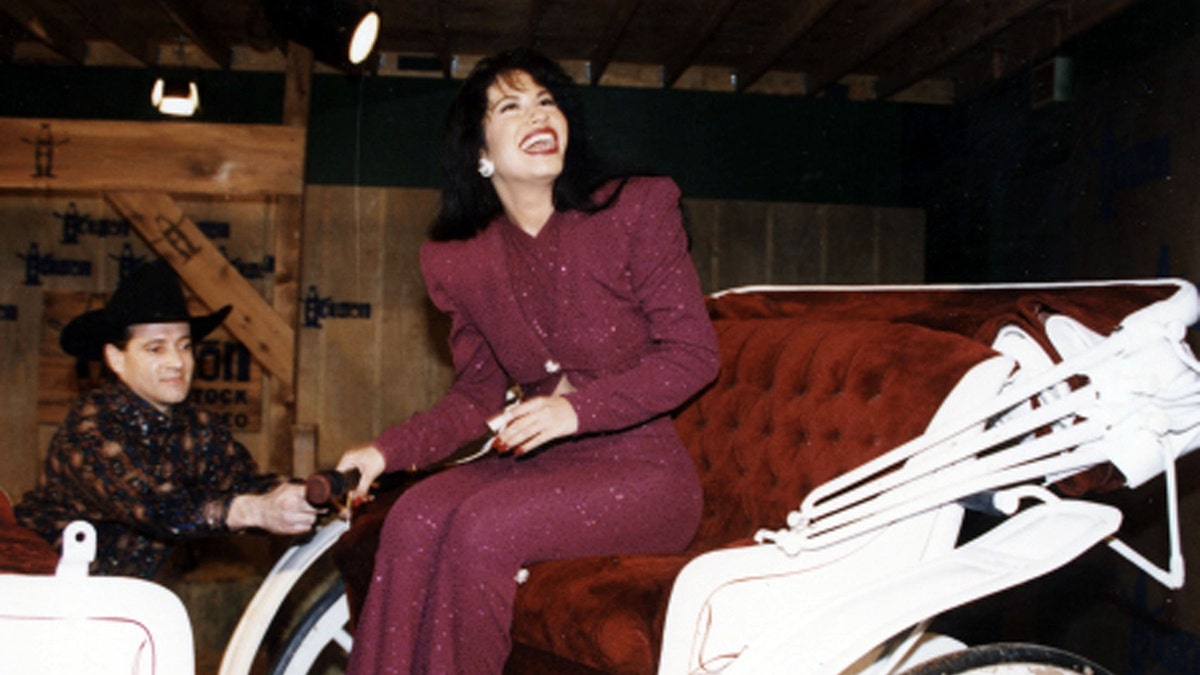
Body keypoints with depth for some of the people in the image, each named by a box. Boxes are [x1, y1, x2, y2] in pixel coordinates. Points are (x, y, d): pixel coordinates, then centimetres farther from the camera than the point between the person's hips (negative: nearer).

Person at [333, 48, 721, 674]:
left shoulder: (636, 210, -4)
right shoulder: (458, 260, 8)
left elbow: (694, 352, -7)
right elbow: (477, 397, 13)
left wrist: (578, 408, -19)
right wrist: (387, 450, -4)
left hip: (642, 468, -4)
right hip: (533, 462, 4)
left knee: (481, 529, -28)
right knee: (414, 517, -24)